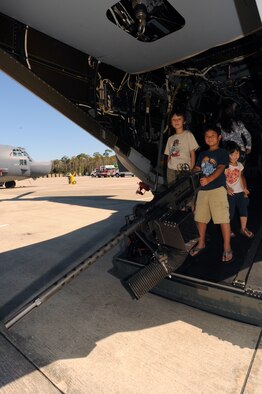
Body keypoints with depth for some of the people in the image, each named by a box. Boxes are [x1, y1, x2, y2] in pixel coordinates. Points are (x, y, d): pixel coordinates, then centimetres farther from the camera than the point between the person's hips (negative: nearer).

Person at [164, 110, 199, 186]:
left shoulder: (188, 135, 7)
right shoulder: (170, 138, 18)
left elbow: (192, 153, 2)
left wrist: (191, 169, -8)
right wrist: (168, 168, 5)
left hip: (184, 169, -4)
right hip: (171, 170, 4)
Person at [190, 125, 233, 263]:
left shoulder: (222, 152, 1)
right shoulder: (202, 154, 19)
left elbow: (220, 168, -14)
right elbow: (196, 169, 15)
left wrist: (208, 179, -32)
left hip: (218, 189, -6)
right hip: (203, 189, 6)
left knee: (223, 219, -7)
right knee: (200, 218, 11)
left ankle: (227, 248, 6)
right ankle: (201, 243, 29)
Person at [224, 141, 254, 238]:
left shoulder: (240, 165, 6)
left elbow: (242, 177, 14)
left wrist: (245, 188, 3)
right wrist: (227, 188, -21)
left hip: (240, 192, 5)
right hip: (229, 193, -5)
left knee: (243, 209, 10)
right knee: (229, 212, 0)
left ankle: (243, 228, 28)